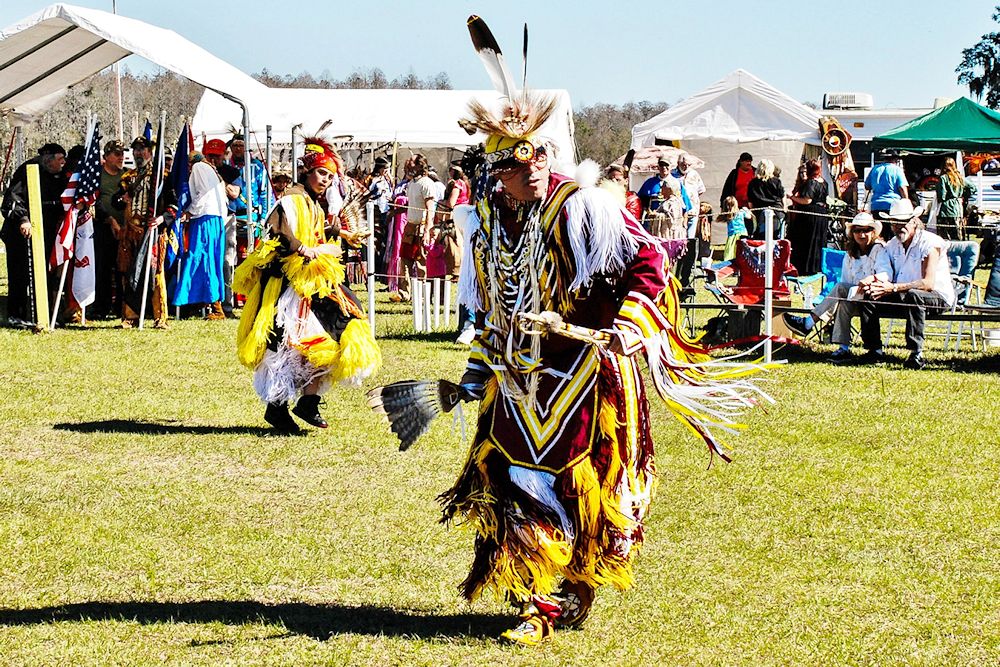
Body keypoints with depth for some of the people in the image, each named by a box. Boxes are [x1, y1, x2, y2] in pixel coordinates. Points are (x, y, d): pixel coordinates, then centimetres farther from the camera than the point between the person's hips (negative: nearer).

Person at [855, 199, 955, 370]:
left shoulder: (930, 243, -14)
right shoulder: (892, 245, 10)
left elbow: (928, 283, -25)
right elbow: (884, 273, -4)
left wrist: (894, 288, -36)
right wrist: (872, 280, -31)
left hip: (937, 297, -7)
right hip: (902, 297, 7)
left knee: (913, 295, -38)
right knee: (869, 297, -10)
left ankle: (917, 354, -39)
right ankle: (875, 351, -6)